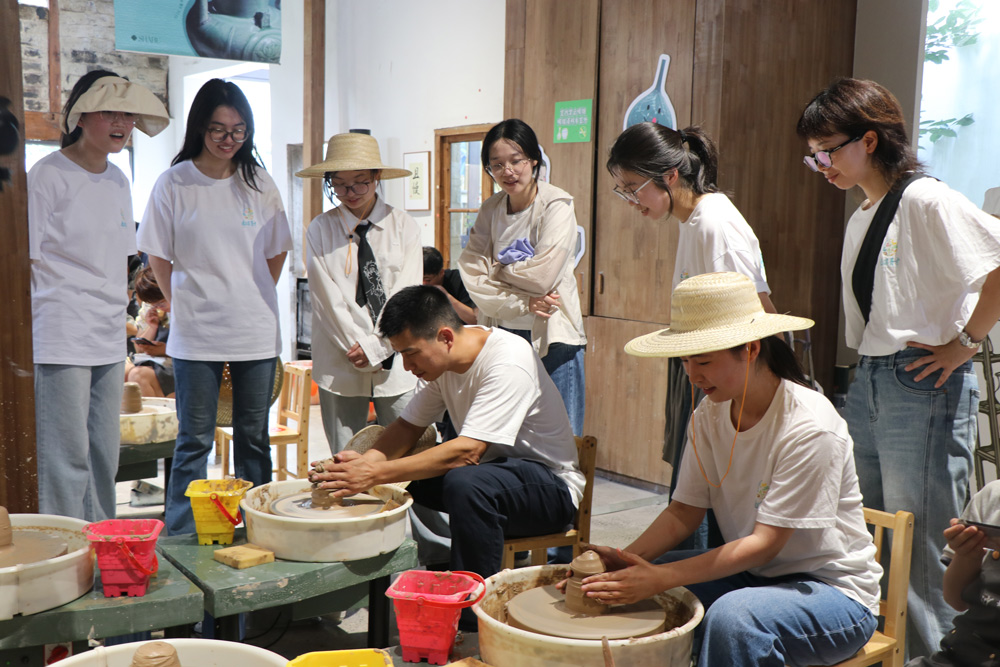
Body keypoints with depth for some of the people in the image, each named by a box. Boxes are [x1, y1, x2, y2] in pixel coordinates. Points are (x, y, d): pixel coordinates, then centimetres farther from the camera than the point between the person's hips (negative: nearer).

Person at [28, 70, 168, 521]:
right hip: (60, 339, -7)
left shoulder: (118, 180, 13)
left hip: (109, 341, 7)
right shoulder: (49, 175, -8)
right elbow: (24, 261, -9)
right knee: (67, 459, -5)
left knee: (104, 457, 13)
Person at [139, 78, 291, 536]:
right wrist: (184, 307, 5)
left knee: (254, 438, 10)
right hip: (195, 334, -2)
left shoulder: (259, 183, 5)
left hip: (256, 331, 3)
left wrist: (255, 300, 12)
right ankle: (180, 542, 13)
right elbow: (158, 257, 5)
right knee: (195, 441, 3)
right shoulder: (174, 183, -2)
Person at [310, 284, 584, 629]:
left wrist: (376, 473, -35)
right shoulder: (439, 360, -1)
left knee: (465, 483, -37)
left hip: (551, 485, -8)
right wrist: (366, 460, -16)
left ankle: (475, 616, -23)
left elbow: (467, 452, -33)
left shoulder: (509, 363, -26)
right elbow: (408, 425, 5)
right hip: (491, 469, 8)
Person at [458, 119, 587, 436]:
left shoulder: (557, 205, -7)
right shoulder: (490, 210, 8)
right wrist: (523, 303, -14)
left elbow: (543, 276, -16)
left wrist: (497, 268, 0)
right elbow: (472, 276, -2)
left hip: (551, 338, -4)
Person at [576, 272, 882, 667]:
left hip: (832, 589, -6)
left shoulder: (809, 427, -24)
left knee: (733, 615, -36)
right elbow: (684, 510, -1)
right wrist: (625, 558, -19)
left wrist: (661, 577, -30)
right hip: (752, 573, 7)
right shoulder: (710, 415, -2)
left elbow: (765, 543, -25)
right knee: (628, 590, -8)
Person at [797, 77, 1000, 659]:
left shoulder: (926, 201, -13)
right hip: (867, 383, 9)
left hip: (925, 388, -9)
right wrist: (864, 375, 10)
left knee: (922, 546, 0)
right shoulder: (860, 219, 14)